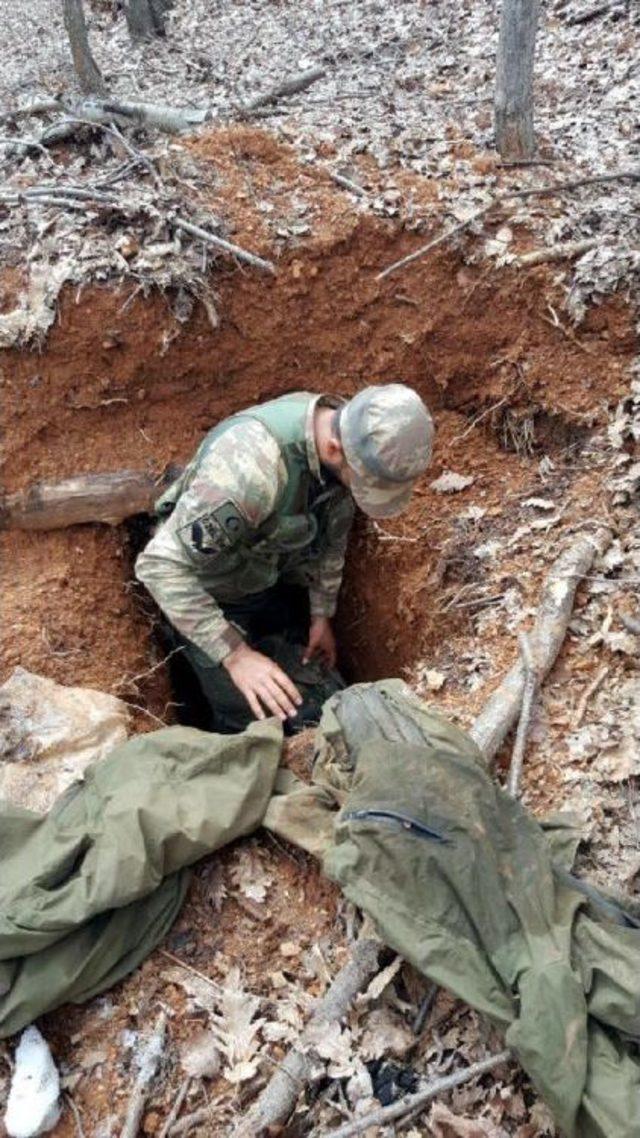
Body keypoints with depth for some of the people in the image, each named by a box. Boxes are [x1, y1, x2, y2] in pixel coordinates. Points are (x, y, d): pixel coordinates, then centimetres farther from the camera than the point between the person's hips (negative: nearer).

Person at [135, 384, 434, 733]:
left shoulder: (351, 438, -17)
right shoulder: (253, 463, -41)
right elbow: (159, 564, -37)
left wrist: (322, 613, 7)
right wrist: (235, 655, -36)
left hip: (277, 585, 6)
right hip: (209, 598, -6)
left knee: (324, 709, 7)